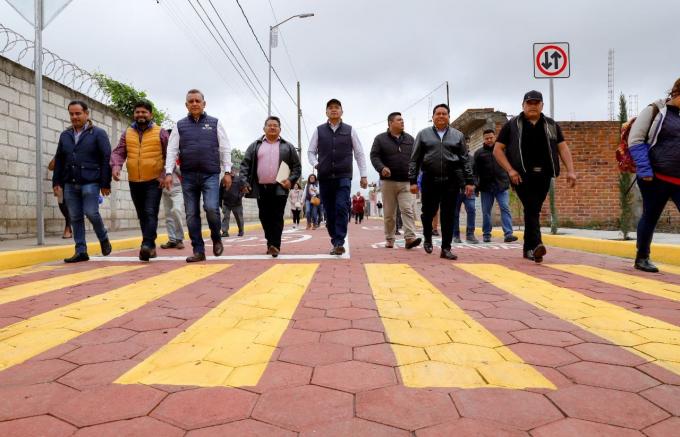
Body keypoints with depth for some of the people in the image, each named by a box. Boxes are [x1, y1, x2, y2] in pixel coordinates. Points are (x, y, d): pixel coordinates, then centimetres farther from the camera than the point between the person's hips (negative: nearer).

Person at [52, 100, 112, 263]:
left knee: (91, 212, -13)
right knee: (75, 218, 4)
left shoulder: (98, 133, 2)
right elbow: (58, 160, 19)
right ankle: (81, 251, 9)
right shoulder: (65, 135, 16)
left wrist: (105, 183, -10)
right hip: (70, 184, 5)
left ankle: (104, 239, 14)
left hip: (90, 182, -5)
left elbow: (106, 159, -4)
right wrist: (56, 182, 10)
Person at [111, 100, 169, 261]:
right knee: (142, 216, 10)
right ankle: (151, 247, 19)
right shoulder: (127, 133, 11)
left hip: (154, 181, -4)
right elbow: (118, 152, 7)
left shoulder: (160, 132, 1)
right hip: (134, 182, 5)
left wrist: (165, 174, -12)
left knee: (150, 213, -15)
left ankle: (147, 245, -21)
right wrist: (116, 165, -14)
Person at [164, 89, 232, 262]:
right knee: (191, 215, 2)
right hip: (188, 177, 2)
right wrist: (169, 173, -5)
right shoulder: (180, 125, 11)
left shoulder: (215, 123, 9)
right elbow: (172, 150, 6)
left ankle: (216, 238, 8)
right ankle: (198, 251, 10)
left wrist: (227, 172, -2)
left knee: (211, 208, -19)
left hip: (210, 175, -2)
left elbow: (225, 149, 6)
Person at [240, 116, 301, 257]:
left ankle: (275, 245, -7)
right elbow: (245, 165, 7)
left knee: (277, 218, -6)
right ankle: (271, 243, 20)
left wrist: (291, 180, -8)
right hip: (261, 189, 2)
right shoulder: (255, 146, 12)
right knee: (265, 217, 7)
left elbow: (297, 167, 8)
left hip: (279, 188, -2)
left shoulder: (288, 147, 9)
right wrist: (244, 182, -5)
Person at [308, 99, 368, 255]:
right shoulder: (319, 131, 10)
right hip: (324, 177, 2)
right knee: (329, 212, 4)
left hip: (344, 177, -2)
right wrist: (315, 164, -6)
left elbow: (359, 153, 10)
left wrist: (363, 175, 5)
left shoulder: (350, 130, 9)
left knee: (341, 208, -16)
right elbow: (311, 151, 15)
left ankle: (339, 243, -15)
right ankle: (335, 243, 14)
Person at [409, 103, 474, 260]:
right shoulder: (423, 134, 9)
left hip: (451, 180, 0)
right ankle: (427, 238, 32)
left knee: (448, 215, -1)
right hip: (430, 180, 0)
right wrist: (413, 180, -2)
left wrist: (469, 181, 2)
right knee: (428, 212, 4)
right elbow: (415, 160, 6)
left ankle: (446, 248, 6)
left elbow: (465, 160, 9)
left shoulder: (458, 135, 12)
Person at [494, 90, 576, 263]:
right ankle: (535, 245, -27)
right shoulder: (512, 125, 7)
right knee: (532, 208, -18)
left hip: (543, 175, 3)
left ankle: (528, 248, 17)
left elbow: (563, 148, 10)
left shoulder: (551, 125, 16)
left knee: (534, 210, 8)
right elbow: (497, 149, 3)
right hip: (522, 175, -3)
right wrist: (510, 170, -9)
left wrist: (570, 170, -3)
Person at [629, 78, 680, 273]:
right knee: (650, 217, 6)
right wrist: (645, 170, -16)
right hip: (655, 177, -5)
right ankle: (642, 258, 21)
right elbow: (635, 140, -9)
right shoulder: (655, 110, -1)